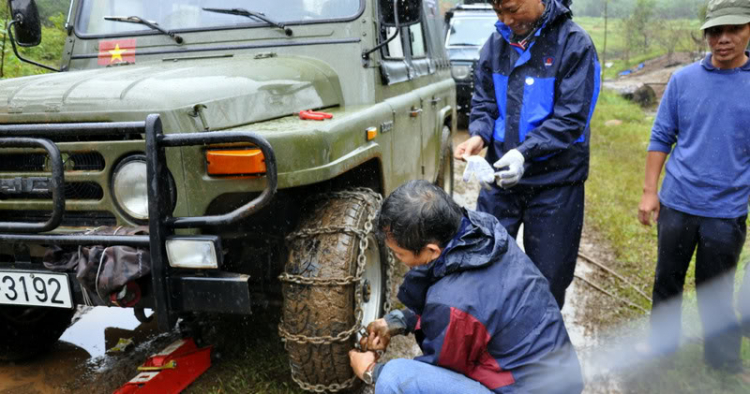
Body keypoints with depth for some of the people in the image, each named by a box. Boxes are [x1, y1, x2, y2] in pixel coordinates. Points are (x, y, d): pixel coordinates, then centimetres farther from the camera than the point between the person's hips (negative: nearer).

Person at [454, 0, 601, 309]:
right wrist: (478, 136, -12)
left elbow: (570, 119, -16)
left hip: (555, 180, -4)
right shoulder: (496, 42, 4)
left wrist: (524, 153, -29)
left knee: (549, 277, 10)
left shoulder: (574, 44, -11)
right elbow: (484, 101, 9)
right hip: (500, 176, 4)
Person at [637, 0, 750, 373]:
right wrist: (649, 191, -1)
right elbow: (661, 138, 3)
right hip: (676, 203, 1)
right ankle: (662, 344, 34)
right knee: (667, 281, 15)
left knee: (716, 290, 12)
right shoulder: (683, 79, -2)